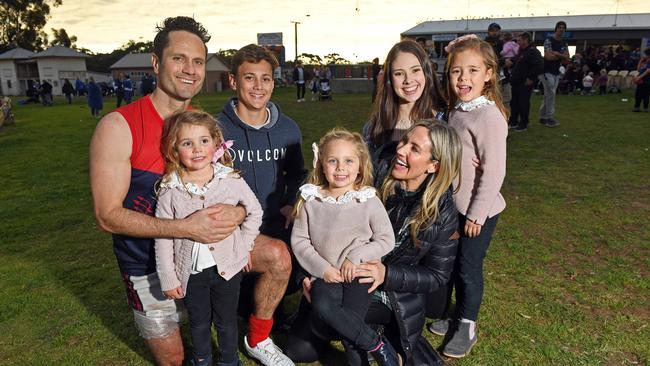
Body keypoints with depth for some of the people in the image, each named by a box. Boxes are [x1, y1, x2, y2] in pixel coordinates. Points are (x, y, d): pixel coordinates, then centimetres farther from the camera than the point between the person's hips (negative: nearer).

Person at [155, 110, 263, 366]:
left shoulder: (231, 180, -12)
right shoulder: (170, 190, -12)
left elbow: (255, 211, 2)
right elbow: (162, 238, -7)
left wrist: (243, 245, -5)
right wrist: (168, 279, -5)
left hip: (227, 266, 0)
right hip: (192, 271, 0)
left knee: (227, 323, 19)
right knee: (199, 323, 22)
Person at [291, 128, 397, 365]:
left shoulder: (369, 201, -6)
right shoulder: (311, 201, -2)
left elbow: (386, 240, -2)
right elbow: (299, 240, 0)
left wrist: (356, 256, -14)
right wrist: (322, 268, -11)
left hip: (359, 274, -1)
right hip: (326, 275, 2)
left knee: (350, 317, -22)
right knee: (323, 307, -26)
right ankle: (377, 345, -11)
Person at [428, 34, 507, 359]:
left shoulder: (488, 116, -20)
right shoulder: (457, 111, 4)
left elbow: (494, 172, -21)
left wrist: (477, 213, -17)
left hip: (479, 211, -8)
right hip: (455, 206, 8)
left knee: (469, 268, 7)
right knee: (454, 264, 19)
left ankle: (467, 327, 28)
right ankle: (459, 316, 40)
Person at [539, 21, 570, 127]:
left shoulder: (564, 44, 13)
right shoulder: (549, 41, -8)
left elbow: (567, 59, 3)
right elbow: (548, 56, -20)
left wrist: (557, 54, -13)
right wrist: (562, 56, -6)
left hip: (556, 72, 7)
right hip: (547, 71, -7)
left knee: (548, 95, 8)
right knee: (551, 93, -11)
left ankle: (542, 117, 13)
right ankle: (550, 117, -6)